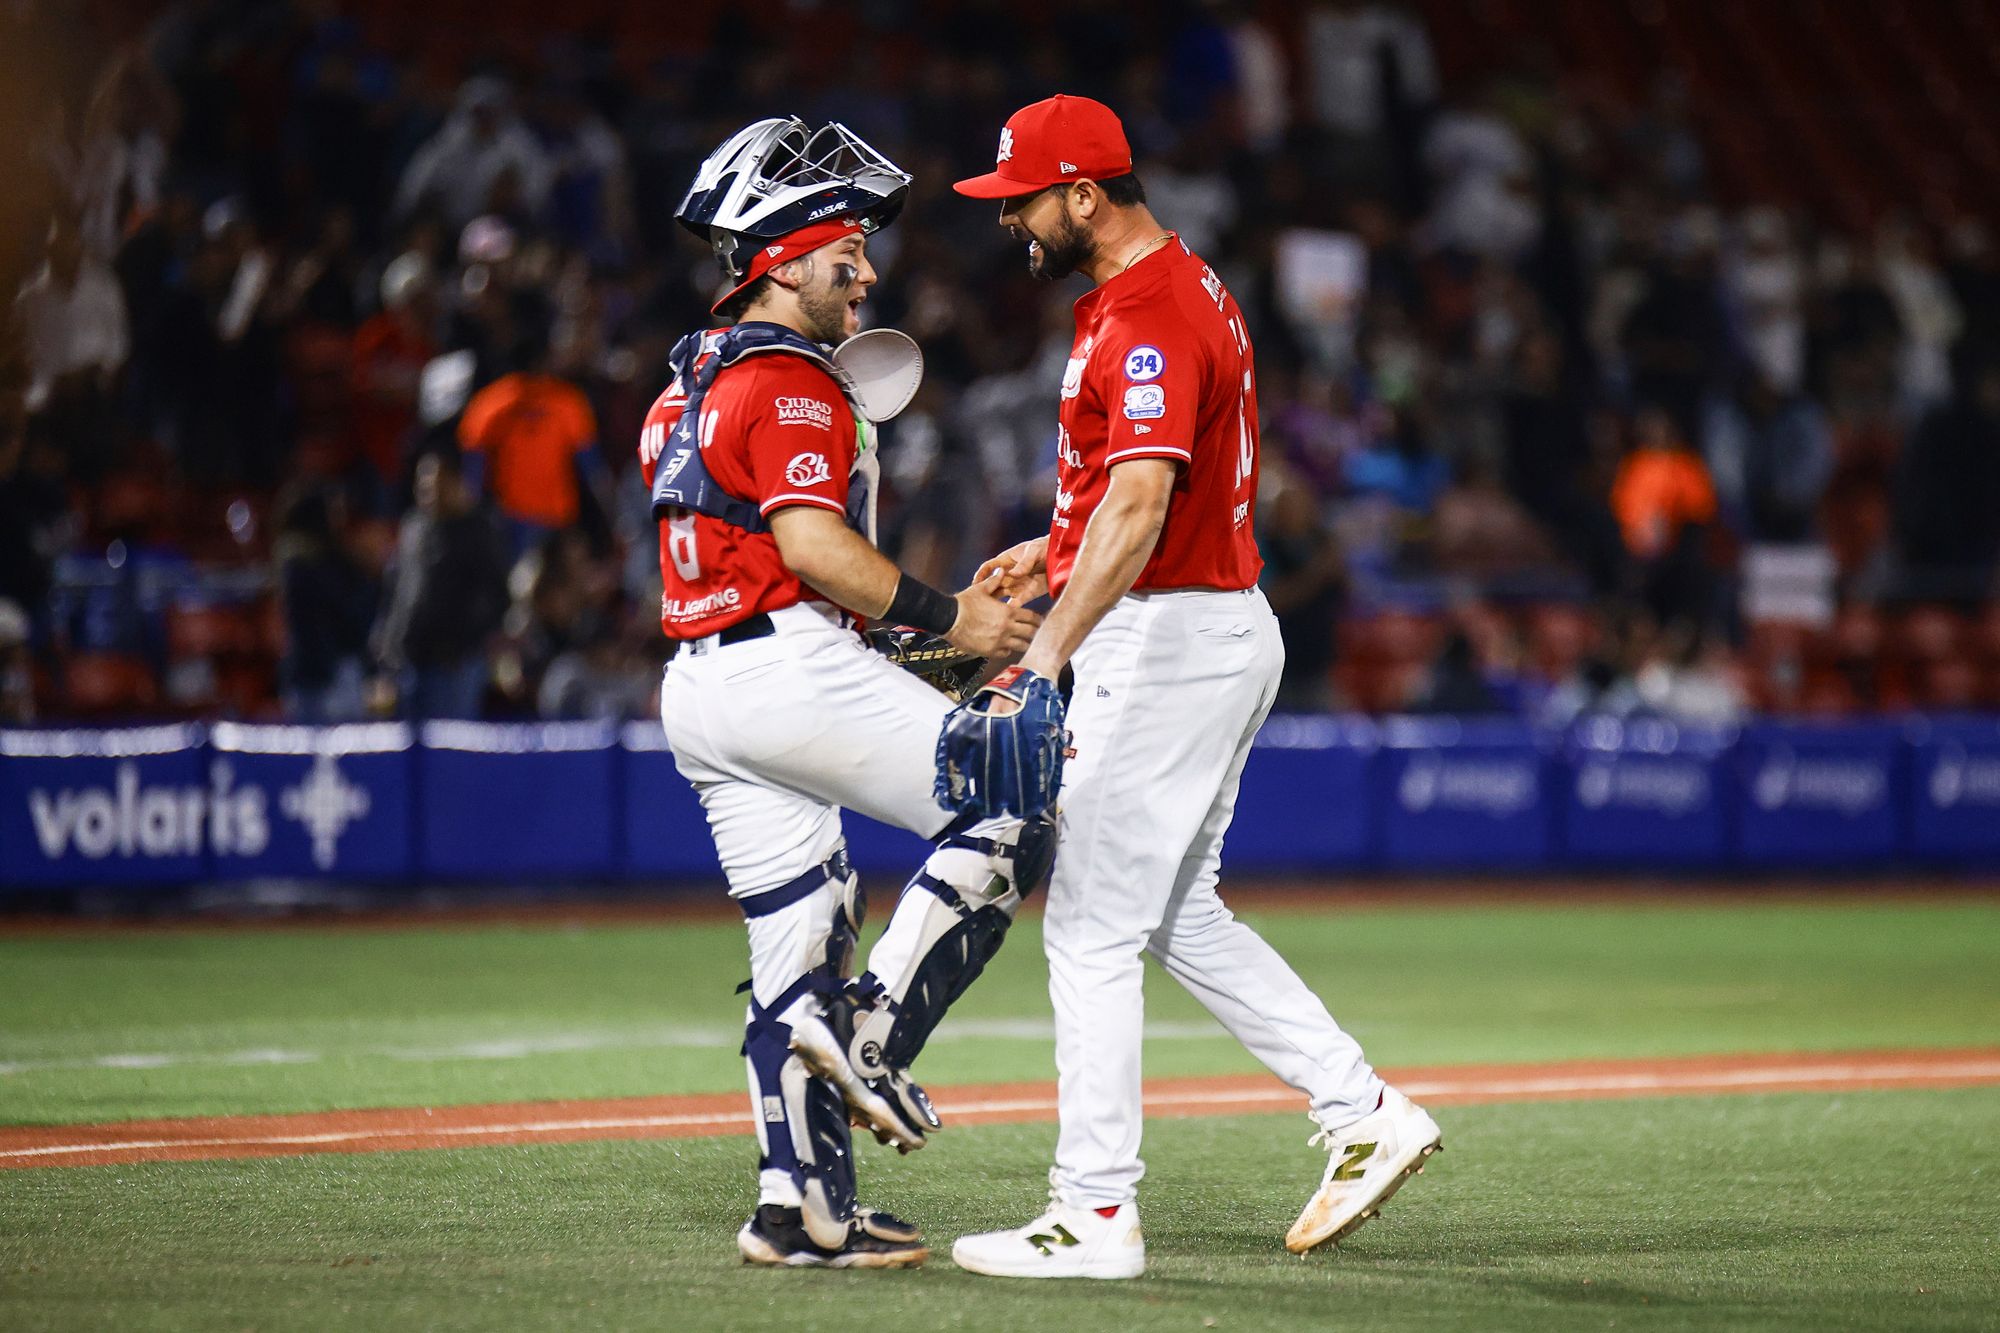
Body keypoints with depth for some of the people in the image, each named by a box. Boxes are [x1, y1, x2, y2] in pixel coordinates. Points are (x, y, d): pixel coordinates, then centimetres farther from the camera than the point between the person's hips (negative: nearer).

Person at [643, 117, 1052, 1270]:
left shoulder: (692, 386, 22)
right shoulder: (791, 381, -8)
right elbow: (812, 543, -20)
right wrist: (945, 615, -16)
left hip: (697, 690, 10)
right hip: (790, 668, -10)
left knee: (798, 944, 10)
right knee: (1016, 812, -6)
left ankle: (803, 1205, 6)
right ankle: (876, 1033, -13)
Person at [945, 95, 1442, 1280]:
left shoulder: (1147, 320, -20)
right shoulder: (1187, 287, 14)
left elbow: (1139, 509, -32)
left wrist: (1045, 660, -39)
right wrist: (1059, 552, 21)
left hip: (1167, 639, -11)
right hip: (1225, 621, 11)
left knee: (1093, 925, -6)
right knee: (1179, 916, 18)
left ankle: (1097, 1215, -4)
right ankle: (1365, 1114, 15)